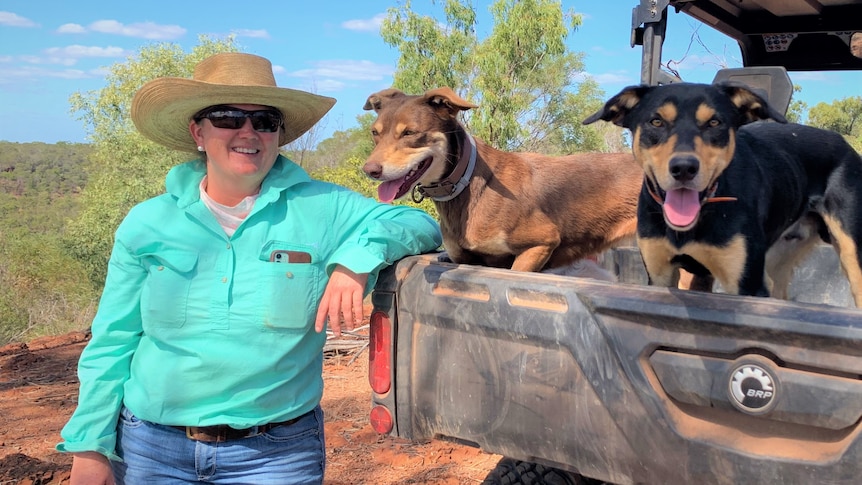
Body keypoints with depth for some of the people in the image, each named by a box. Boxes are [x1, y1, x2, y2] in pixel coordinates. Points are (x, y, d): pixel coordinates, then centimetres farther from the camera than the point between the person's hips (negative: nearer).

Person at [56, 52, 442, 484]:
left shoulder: (322, 210, -5)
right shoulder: (148, 223, 0)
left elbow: (419, 224, -5)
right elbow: (111, 345, 4)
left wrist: (356, 256, -23)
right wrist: (90, 447, 3)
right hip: (150, 448, 2)